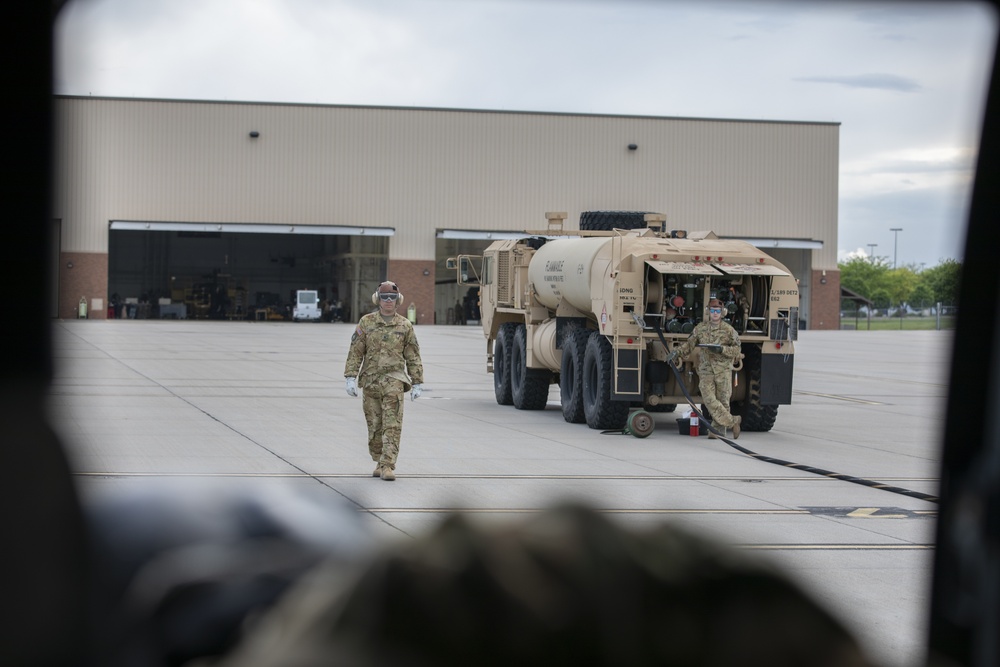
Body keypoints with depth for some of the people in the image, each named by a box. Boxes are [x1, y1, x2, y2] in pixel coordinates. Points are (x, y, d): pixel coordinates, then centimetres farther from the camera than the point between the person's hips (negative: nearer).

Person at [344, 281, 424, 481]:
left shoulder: (405, 326, 5)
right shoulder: (366, 322, 6)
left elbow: (413, 357, 8)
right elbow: (355, 352, 4)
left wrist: (417, 383, 4)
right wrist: (351, 378, -5)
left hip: (393, 381, -2)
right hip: (370, 381, 2)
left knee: (392, 426, -11)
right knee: (375, 426, 8)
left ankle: (387, 466, -15)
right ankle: (379, 462, 23)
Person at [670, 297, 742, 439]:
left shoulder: (728, 330, 0)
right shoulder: (700, 328, 9)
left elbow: (736, 350, 0)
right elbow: (689, 344, 13)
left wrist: (722, 349, -16)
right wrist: (677, 353, -2)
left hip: (723, 370, -2)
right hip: (706, 370, 2)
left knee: (722, 401, -1)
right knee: (709, 399, -13)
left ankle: (718, 429, 10)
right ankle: (733, 421, -6)